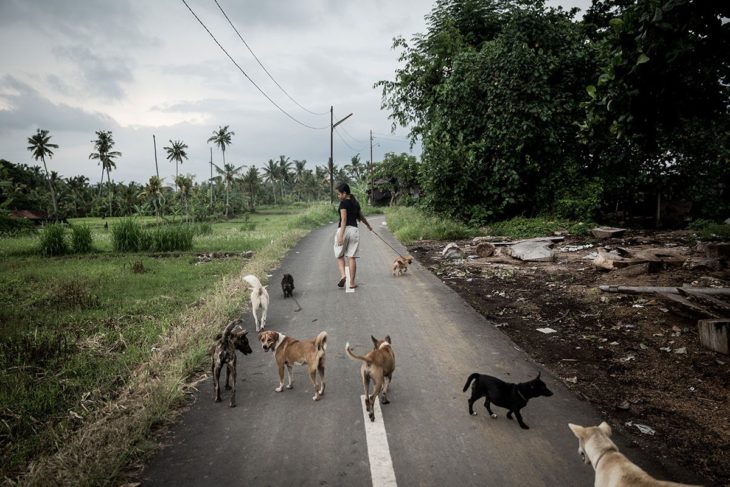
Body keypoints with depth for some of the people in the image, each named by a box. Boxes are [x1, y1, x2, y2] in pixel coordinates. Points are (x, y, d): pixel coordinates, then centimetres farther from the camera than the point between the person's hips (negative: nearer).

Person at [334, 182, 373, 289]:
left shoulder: (343, 203, -6)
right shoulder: (355, 203, 15)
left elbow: (344, 219, -17)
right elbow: (361, 216, 30)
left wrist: (340, 235, -22)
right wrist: (368, 225, 48)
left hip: (344, 230, -5)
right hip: (354, 230, 5)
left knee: (340, 256, 10)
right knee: (351, 257, 4)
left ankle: (342, 275, -12)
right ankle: (352, 282, 3)